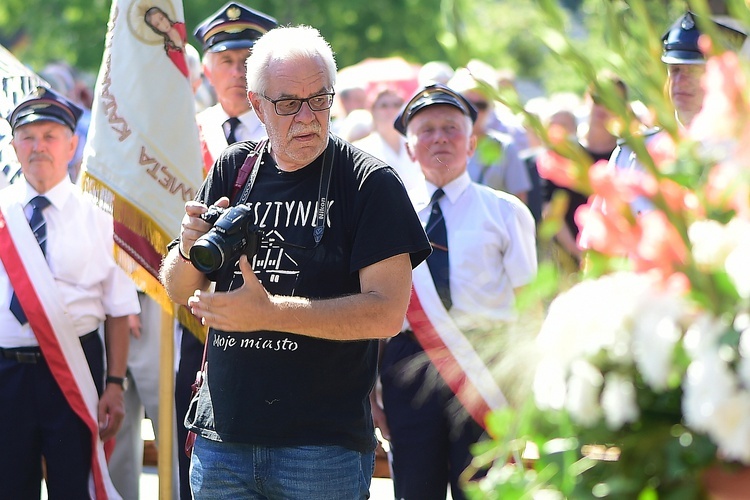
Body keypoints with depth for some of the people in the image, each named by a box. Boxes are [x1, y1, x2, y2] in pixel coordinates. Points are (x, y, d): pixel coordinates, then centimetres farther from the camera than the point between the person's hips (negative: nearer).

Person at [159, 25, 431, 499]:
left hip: (324, 446, -4)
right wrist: (190, 250, -8)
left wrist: (269, 313, -19)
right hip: (222, 438, 4)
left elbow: (387, 312, -13)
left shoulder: (370, 182, -5)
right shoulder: (232, 170, 10)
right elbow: (177, 291, 15)